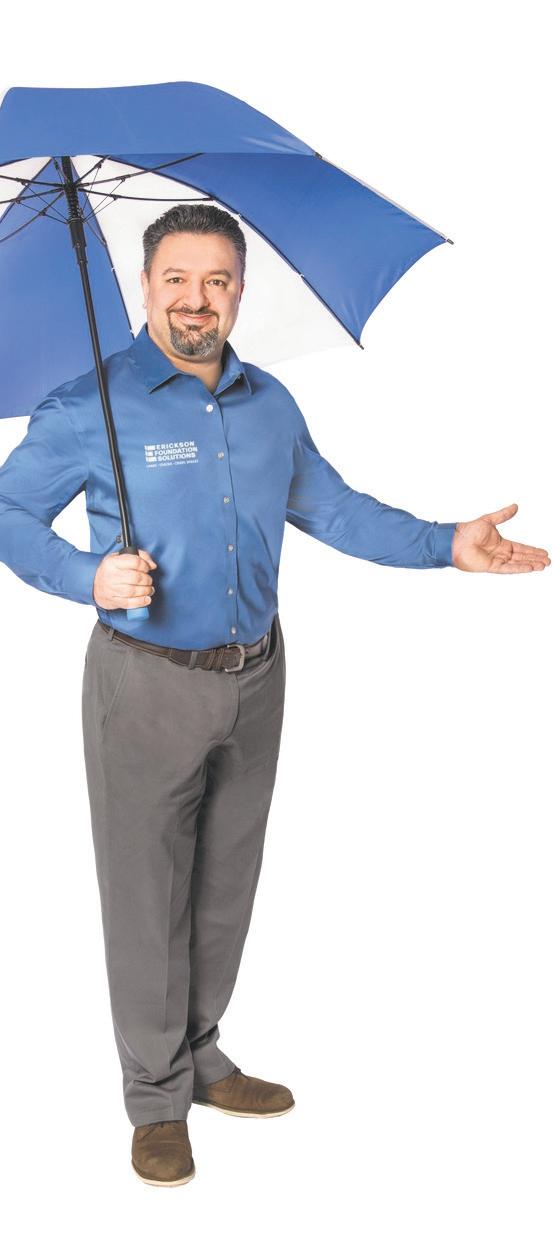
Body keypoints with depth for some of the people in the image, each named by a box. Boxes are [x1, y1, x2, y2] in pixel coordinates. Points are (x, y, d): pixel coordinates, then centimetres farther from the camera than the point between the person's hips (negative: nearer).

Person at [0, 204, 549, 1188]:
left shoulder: (270, 404, 7)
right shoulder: (89, 408, -9)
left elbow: (332, 508, 14)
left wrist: (446, 545, 5)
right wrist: (90, 579, -20)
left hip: (254, 678, 5)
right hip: (146, 682, -5)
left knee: (226, 884, 16)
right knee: (147, 892, 3)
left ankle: (200, 1057, 34)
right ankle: (157, 1095, 20)